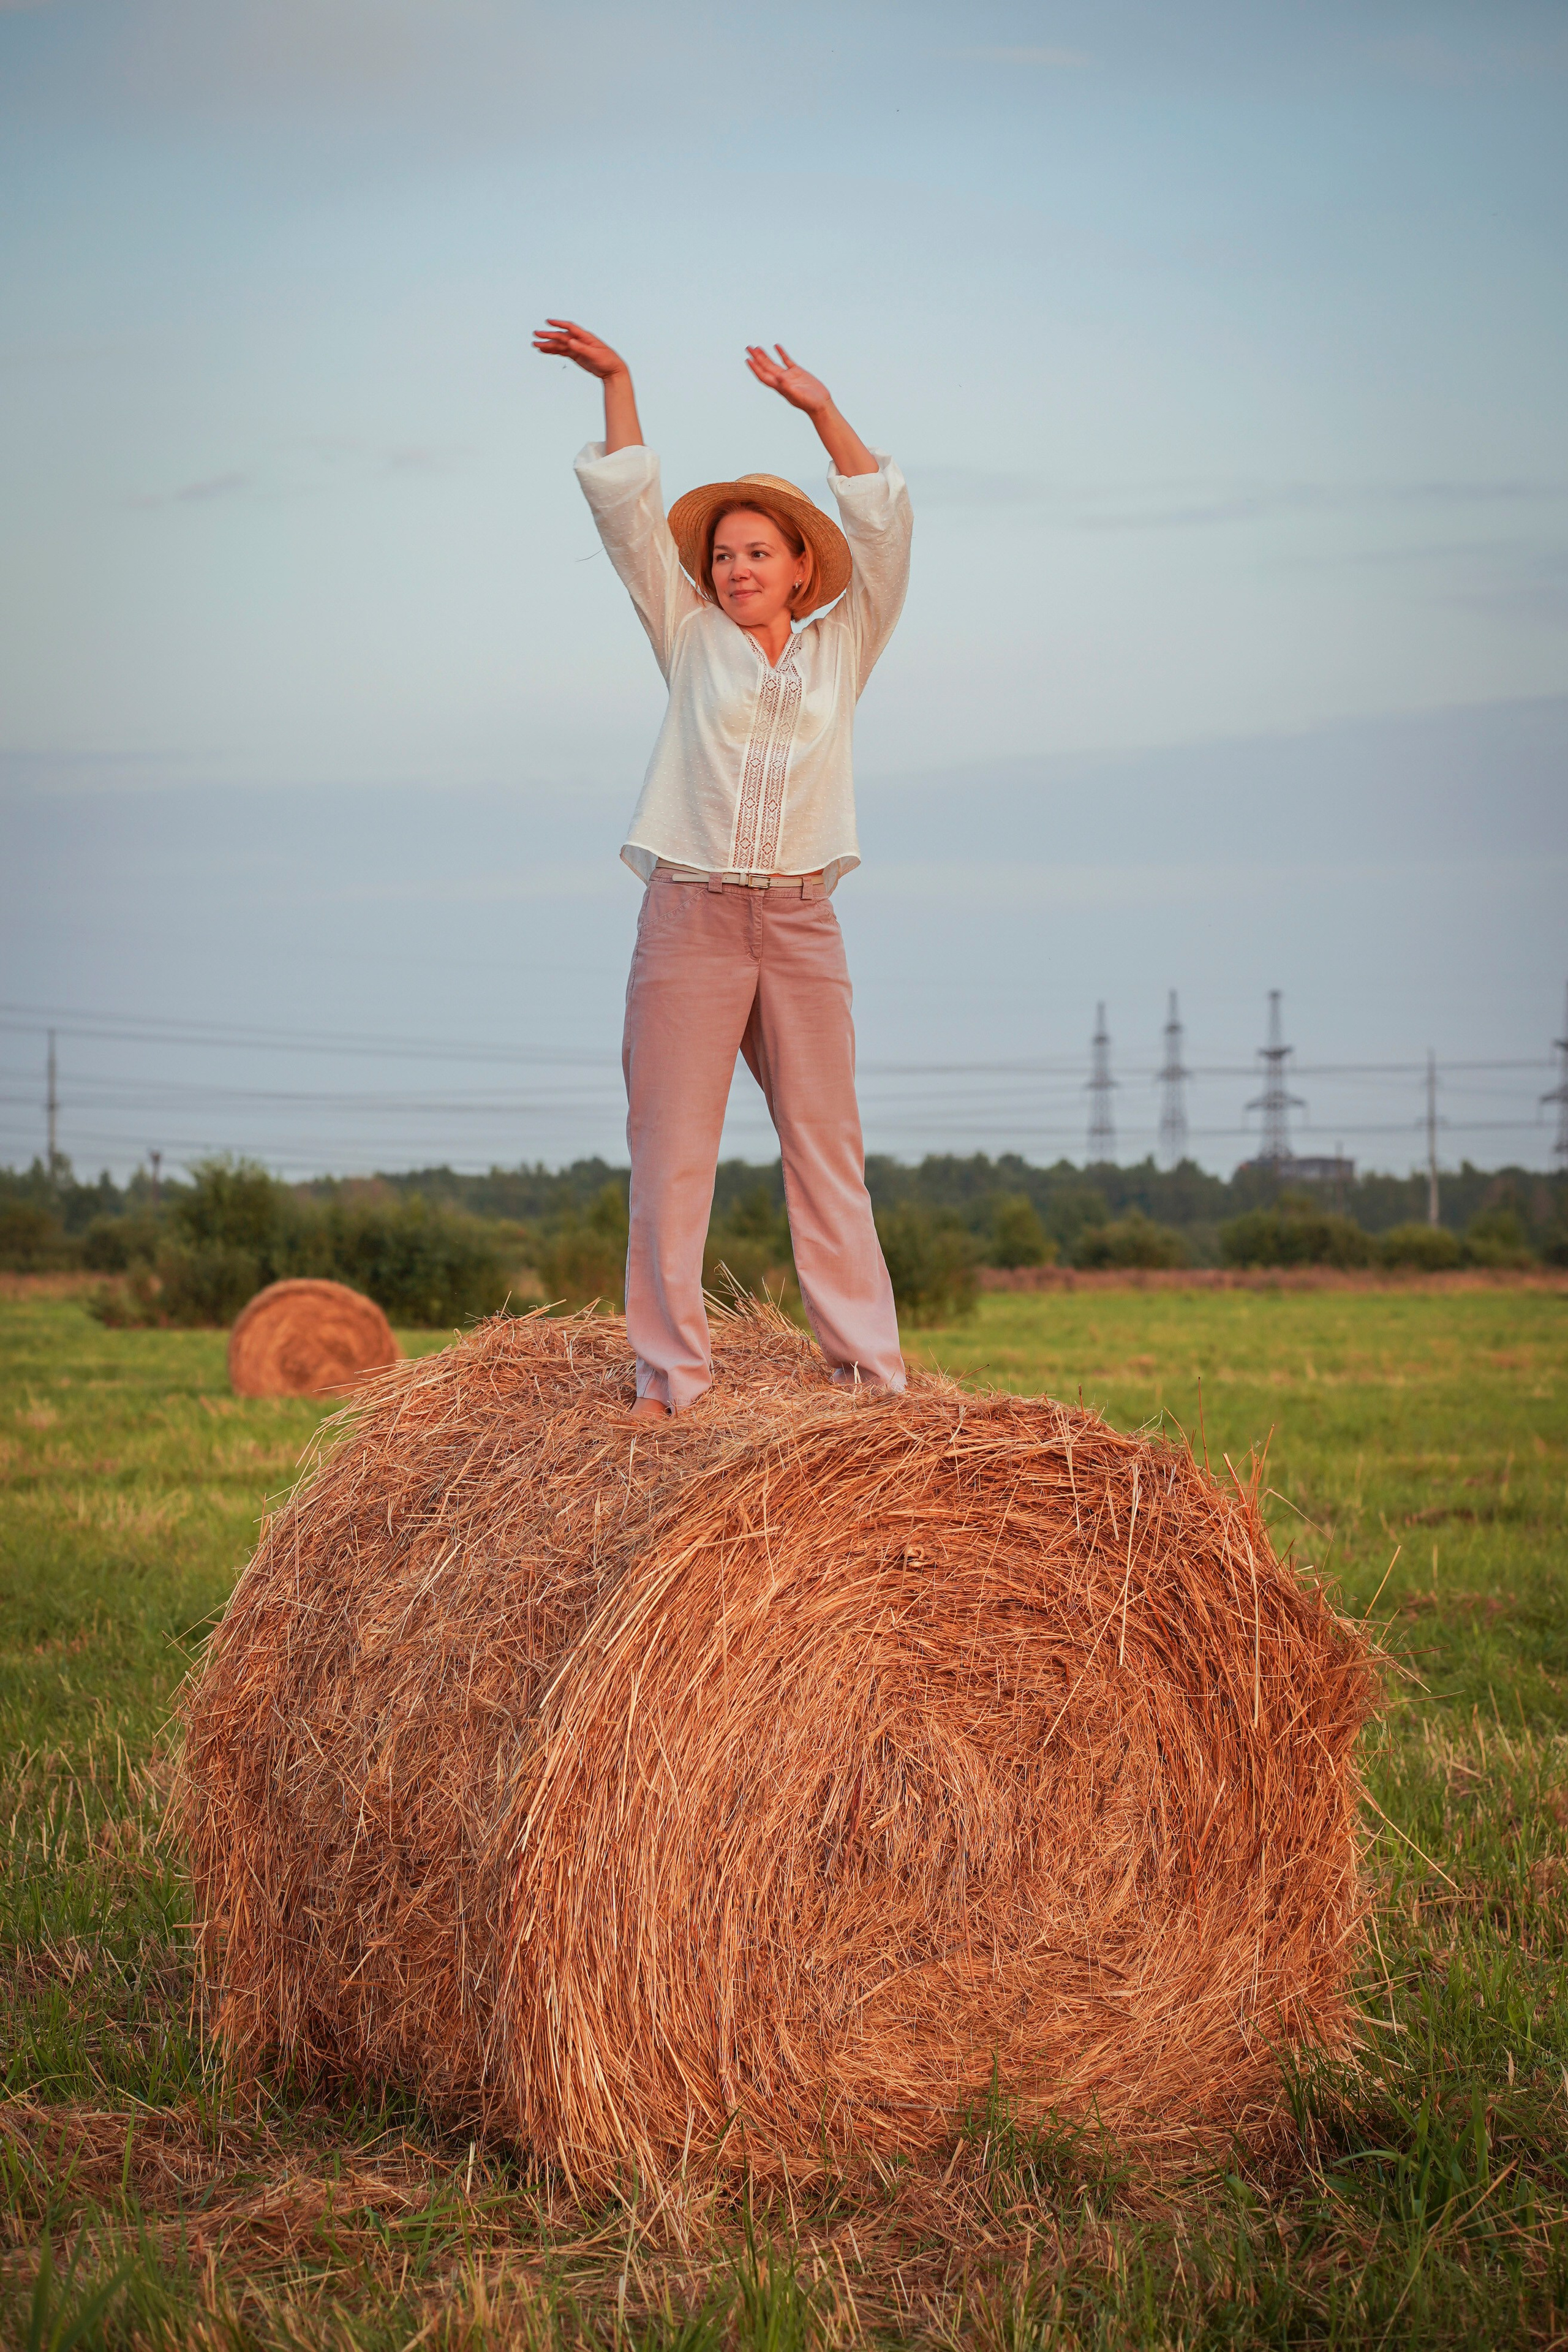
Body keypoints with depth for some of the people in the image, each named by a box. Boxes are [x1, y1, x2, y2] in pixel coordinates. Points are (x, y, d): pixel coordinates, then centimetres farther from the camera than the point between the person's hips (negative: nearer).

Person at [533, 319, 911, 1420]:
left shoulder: (842, 649, 12)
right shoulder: (693, 639, 11)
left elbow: (883, 524, 4)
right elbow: (630, 512, 6)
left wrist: (823, 410, 1)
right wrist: (617, 384, 0)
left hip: (801, 924, 1)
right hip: (688, 916, 0)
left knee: (828, 1146, 0)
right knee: (672, 1146, -4)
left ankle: (871, 1367, 2)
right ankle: (671, 1372, -2)